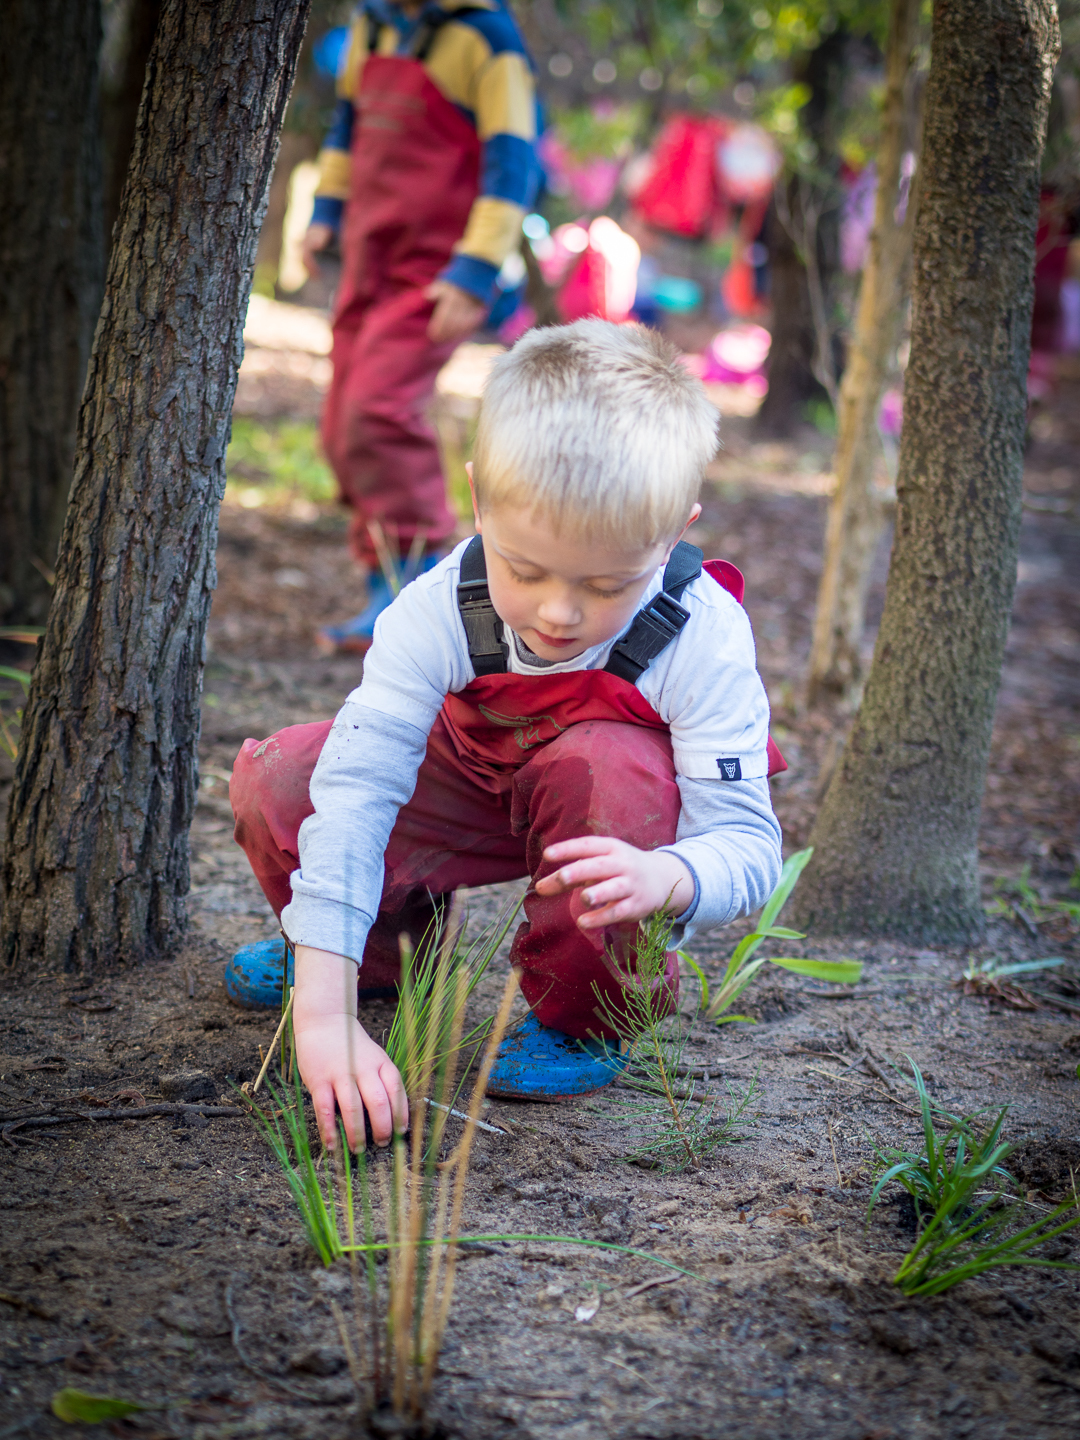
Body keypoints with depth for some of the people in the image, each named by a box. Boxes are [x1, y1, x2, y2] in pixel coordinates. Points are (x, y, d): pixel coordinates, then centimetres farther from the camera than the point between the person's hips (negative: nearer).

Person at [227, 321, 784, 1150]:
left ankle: (587, 1018, -12)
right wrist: (325, 1015, -46)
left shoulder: (702, 639, -34)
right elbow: (352, 796, -38)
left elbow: (748, 844, -32)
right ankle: (384, 949, 16)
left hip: (613, 820, -2)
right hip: (476, 785, 2)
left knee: (606, 767, -38)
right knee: (274, 783, -16)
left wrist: (663, 878, -59)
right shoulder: (437, 614, -32)